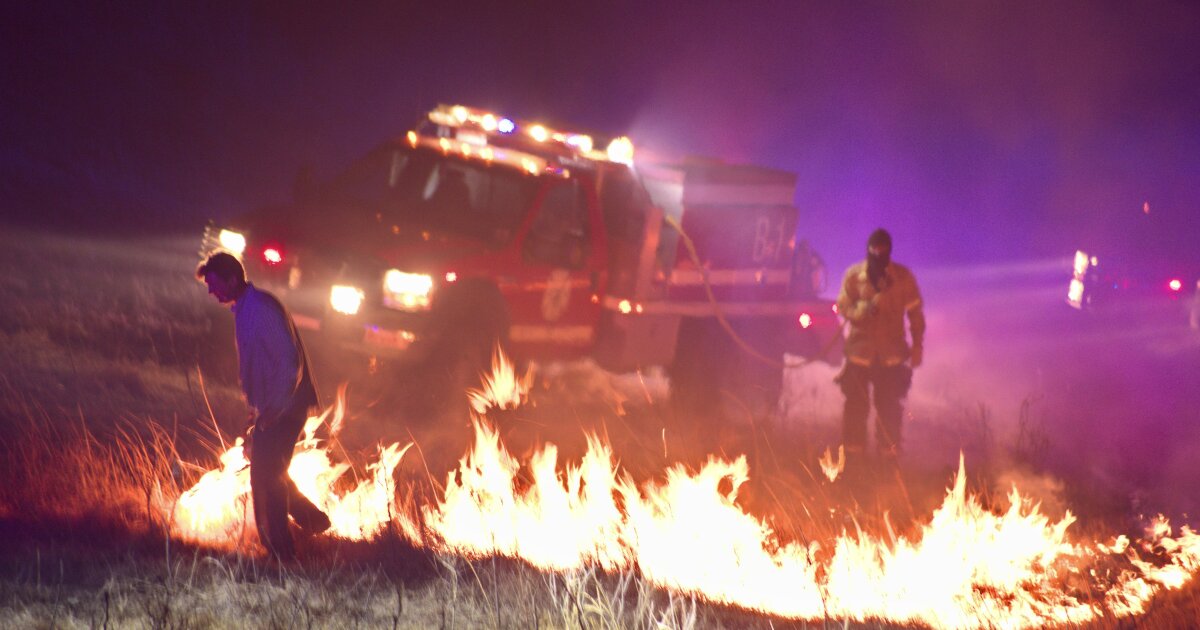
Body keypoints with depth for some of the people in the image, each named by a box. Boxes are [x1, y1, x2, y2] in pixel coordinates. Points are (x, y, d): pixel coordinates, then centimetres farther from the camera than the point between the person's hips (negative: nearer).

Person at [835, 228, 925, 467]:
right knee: (856, 405, 1)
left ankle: (889, 454, 15)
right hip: (859, 349, 0)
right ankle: (853, 454, 12)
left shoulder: (903, 277, -2)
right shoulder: (854, 275, -2)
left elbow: (915, 313, 5)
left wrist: (917, 345, 3)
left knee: (890, 407, 4)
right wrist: (864, 308, -23)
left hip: (891, 353, 0)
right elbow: (843, 307, -3)